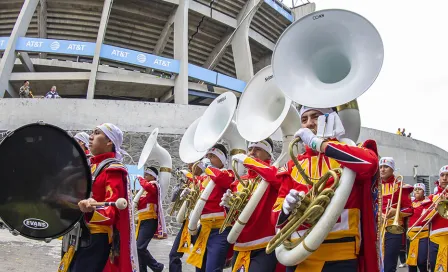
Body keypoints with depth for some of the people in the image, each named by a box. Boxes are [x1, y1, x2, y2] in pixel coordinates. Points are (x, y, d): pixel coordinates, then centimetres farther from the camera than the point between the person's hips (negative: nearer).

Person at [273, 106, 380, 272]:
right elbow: (278, 217, 9)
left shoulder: (349, 155, 1)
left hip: (340, 259, -3)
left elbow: (370, 162, -25)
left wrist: (317, 142, -17)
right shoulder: (293, 166, 9)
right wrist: (287, 206, -14)